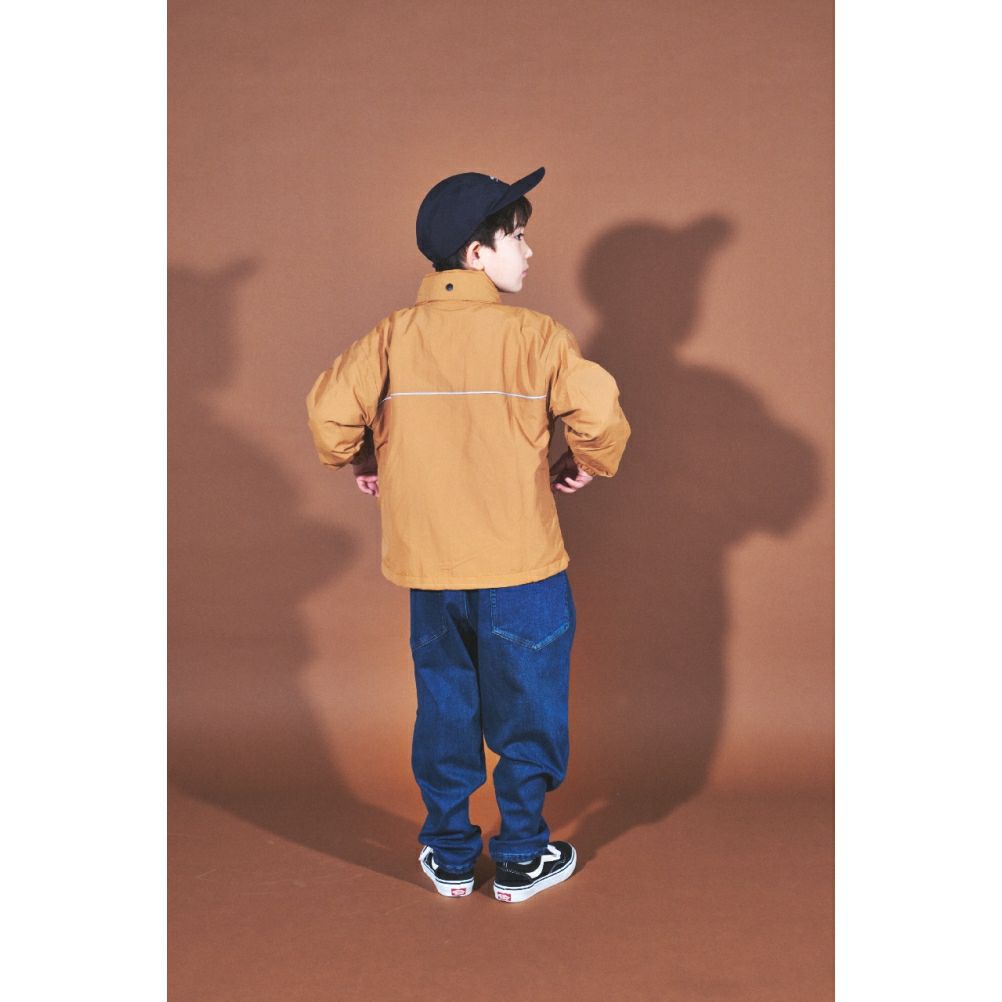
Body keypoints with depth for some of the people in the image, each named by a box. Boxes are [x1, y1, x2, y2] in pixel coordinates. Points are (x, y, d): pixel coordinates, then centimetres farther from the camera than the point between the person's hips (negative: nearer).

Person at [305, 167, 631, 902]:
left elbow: (331, 409, -7)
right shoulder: (531, 333, -9)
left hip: (428, 568, 3)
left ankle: (450, 854, 27)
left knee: (444, 709, 17)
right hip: (522, 566, -3)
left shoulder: (393, 335, -1)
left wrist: (362, 462, 12)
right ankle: (521, 856, 23)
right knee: (524, 710, 12)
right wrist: (587, 465, 2)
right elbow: (600, 409, -18)